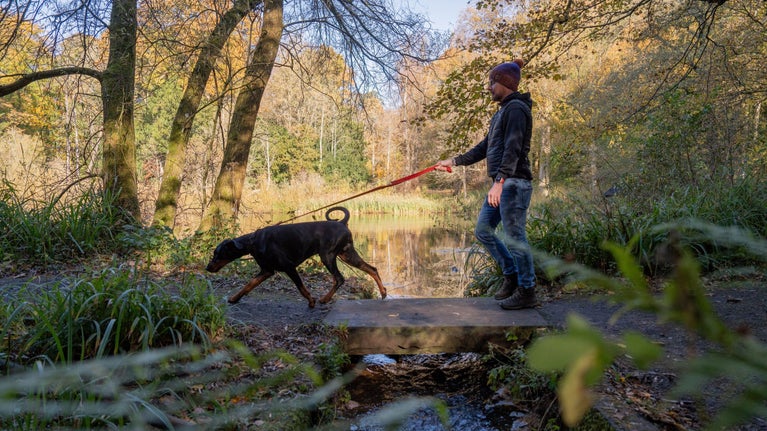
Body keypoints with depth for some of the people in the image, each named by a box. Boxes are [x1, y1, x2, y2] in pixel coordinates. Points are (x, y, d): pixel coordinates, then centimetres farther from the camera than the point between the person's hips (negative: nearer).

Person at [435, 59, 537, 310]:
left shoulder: (516, 109, -9)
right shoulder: (503, 110, 22)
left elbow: (513, 149, -21)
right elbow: (485, 147, 26)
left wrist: (499, 181, -30)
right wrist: (454, 162, 26)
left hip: (514, 183, -10)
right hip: (502, 184, 10)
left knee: (514, 236, -6)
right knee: (483, 230, 13)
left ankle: (526, 291, 5)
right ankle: (511, 275, 23)